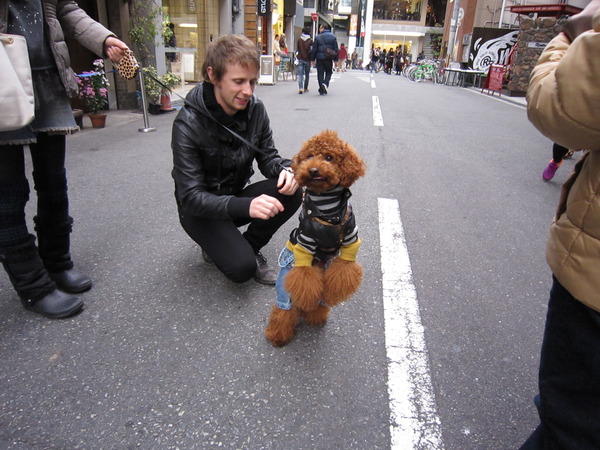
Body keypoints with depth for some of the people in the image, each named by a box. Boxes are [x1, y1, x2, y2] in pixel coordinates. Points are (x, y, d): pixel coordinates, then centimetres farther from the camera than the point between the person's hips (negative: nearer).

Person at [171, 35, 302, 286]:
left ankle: (250, 247, 1)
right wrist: (245, 206, -44)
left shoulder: (255, 109, -10)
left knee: (291, 193, -21)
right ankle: (214, 245, 9)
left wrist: (284, 169, -26)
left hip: (238, 197, 5)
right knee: (242, 267, -26)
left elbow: (267, 157, 0)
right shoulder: (188, 124, -25)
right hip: (201, 211, -5)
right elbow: (190, 197, -28)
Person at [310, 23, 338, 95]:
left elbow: (314, 49, -1)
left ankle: (322, 90, 4)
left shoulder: (318, 37, -1)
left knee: (320, 74, 5)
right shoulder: (333, 37, 6)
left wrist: (312, 59, 5)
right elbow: (336, 49, 5)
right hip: (329, 59, 1)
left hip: (320, 58, -1)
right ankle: (325, 83, -11)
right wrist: (335, 59, 8)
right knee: (328, 72, 16)